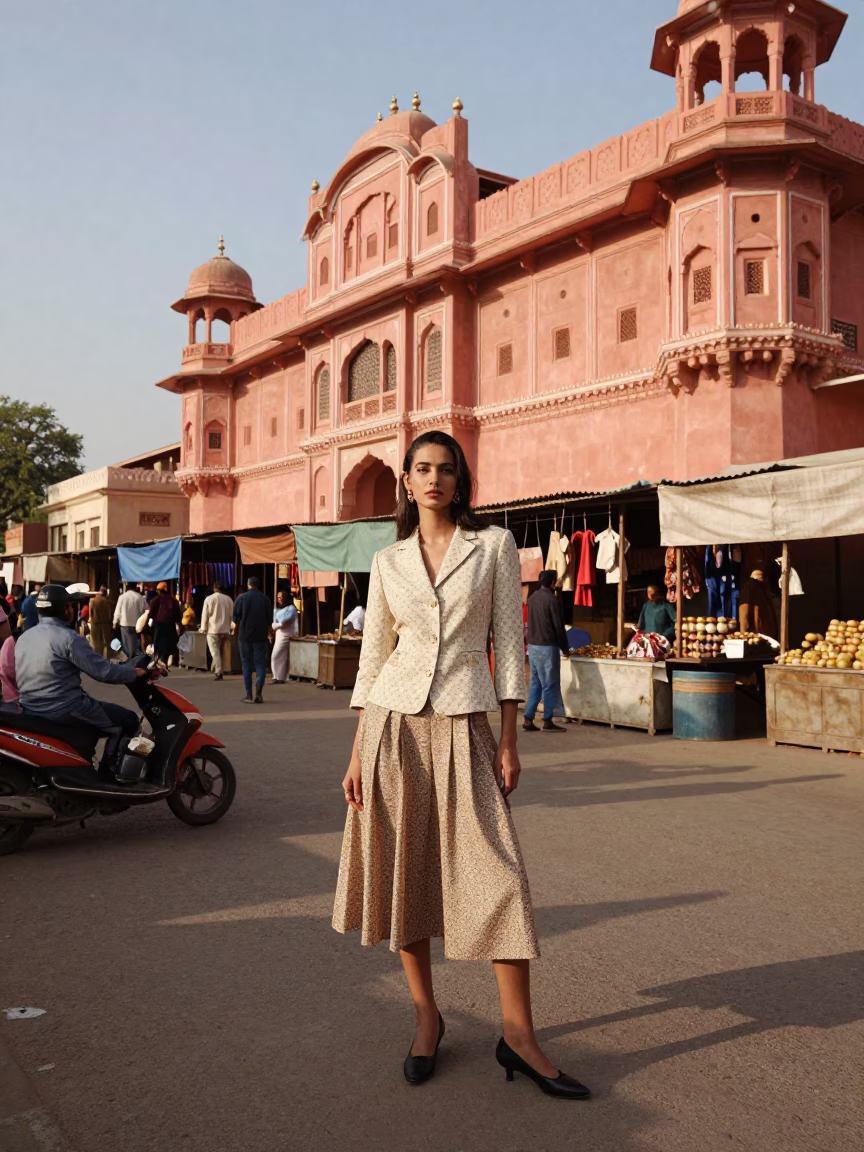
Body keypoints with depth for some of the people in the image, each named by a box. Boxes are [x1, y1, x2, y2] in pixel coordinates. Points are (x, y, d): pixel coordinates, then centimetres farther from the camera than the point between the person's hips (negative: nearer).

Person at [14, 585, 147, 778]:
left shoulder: (23, 637, 10)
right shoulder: (68, 637, -15)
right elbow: (103, 671, -17)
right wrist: (137, 672, -5)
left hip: (31, 711, 9)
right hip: (63, 710, -9)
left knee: (95, 707, 32)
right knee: (128, 720, 0)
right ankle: (106, 775, 3)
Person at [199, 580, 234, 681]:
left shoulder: (209, 599, -6)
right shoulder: (229, 599, 3)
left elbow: (205, 615, -4)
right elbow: (232, 615, 6)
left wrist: (204, 628, 5)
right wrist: (229, 629, 14)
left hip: (212, 630, -3)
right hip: (225, 630, 3)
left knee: (215, 652, -2)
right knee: (220, 651, 15)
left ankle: (218, 672, -11)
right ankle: (216, 670, 18)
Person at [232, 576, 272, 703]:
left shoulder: (242, 597, -6)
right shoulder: (265, 598, -1)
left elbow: (236, 617, -2)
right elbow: (270, 617, 4)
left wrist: (236, 626, 19)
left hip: (245, 635, -1)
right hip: (261, 635, 1)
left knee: (246, 664, 8)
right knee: (260, 664, 5)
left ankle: (249, 695, 7)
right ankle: (258, 693, -7)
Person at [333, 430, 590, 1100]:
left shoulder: (495, 546, 2)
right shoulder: (388, 562, 8)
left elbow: (509, 642, 0)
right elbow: (374, 656, 9)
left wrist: (509, 741, -4)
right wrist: (358, 753, 6)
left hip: (465, 726, -2)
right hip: (395, 723, 2)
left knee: (497, 875, -4)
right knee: (405, 868, 7)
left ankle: (519, 1036, 9)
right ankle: (427, 1017, 25)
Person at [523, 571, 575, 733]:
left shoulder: (532, 597, 10)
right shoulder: (551, 599, -14)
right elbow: (558, 625, -13)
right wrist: (565, 648, -3)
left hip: (532, 645, 8)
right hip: (547, 647, -8)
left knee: (535, 683, 11)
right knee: (550, 685, 0)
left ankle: (528, 719, 9)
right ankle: (547, 721, 2)